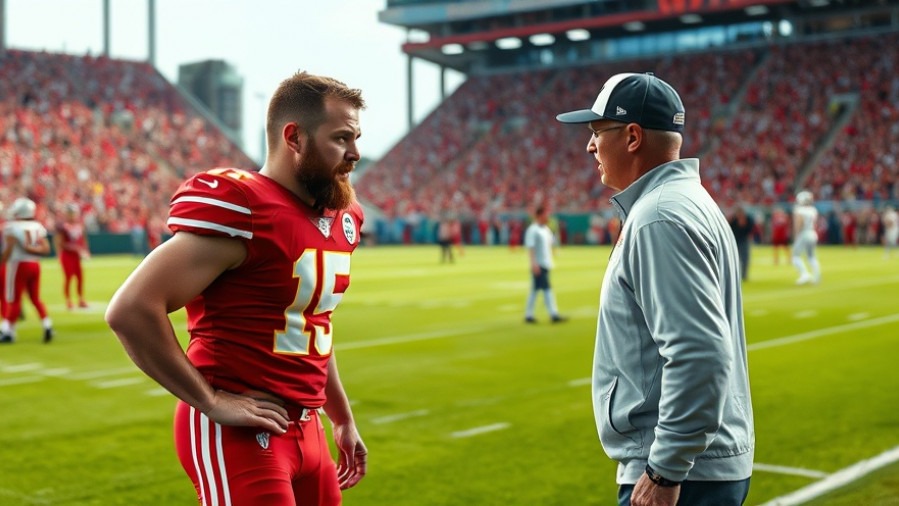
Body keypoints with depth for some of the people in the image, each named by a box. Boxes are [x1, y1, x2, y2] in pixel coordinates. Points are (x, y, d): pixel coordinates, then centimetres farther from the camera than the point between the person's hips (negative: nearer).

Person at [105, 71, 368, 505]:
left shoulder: (338, 219, 9)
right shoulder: (240, 212, -18)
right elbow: (131, 310, -23)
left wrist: (342, 418, 24)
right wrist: (213, 401, -18)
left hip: (306, 430, 8)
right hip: (238, 434, -8)